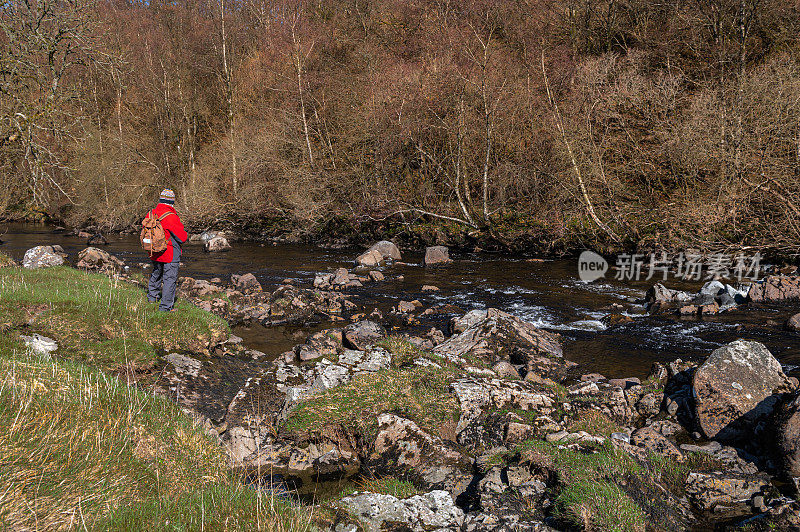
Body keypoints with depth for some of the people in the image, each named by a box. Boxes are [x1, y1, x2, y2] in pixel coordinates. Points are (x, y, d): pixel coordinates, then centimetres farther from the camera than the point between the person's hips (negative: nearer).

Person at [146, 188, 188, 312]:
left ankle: (152, 296, 45)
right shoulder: (171, 217, -23)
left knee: (156, 273, 27)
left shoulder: (151, 214, -3)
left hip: (155, 253, 7)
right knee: (170, 278, 1)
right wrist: (186, 236, 2)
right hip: (170, 254, -7)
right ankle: (166, 306, 2)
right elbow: (182, 237, -19)